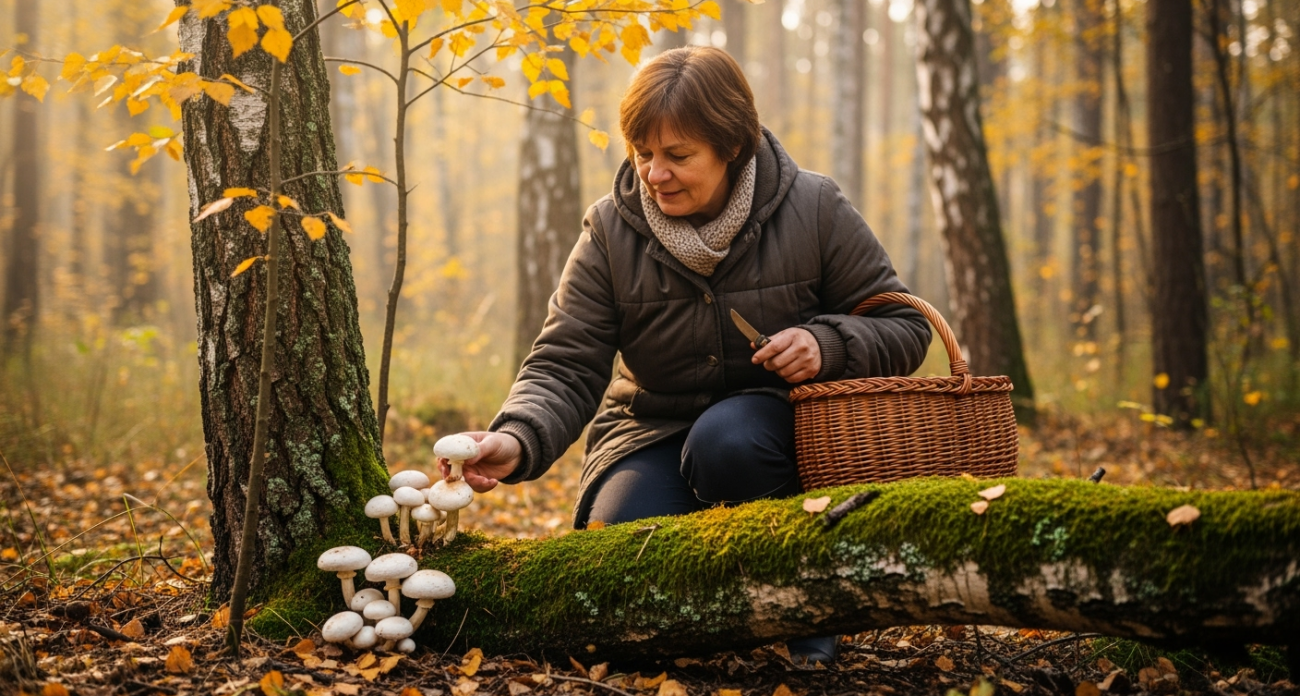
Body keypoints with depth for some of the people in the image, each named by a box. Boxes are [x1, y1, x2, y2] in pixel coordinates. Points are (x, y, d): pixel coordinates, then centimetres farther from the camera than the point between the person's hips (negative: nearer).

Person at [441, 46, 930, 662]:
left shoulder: (813, 211, -8)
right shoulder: (610, 230, -5)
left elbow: (904, 327, -1)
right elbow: (565, 367, -10)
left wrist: (826, 344, -22)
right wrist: (518, 439, -31)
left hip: (767, 426, -1)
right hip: (653, 432, 2)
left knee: (726, 442, -37)